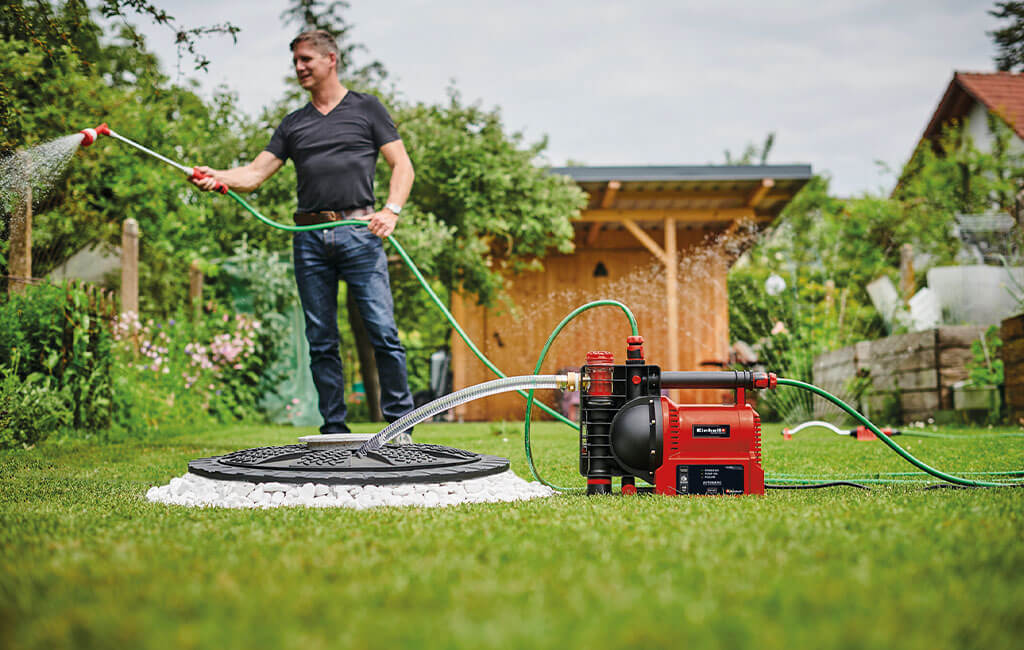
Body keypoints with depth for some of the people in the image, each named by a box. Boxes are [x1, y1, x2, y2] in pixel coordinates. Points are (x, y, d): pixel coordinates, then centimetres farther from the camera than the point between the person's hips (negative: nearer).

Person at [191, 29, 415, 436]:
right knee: (321, 342, 3)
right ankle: (335, 431, 10)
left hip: (359, 233, -4)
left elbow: (402, 165, 6)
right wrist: (216, 177, -9)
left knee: (383, 333, -9)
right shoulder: (293, 124, 20)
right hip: (309, 238, 4)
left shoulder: (366, 109, 11)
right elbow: (255, 174, 12)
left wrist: (391, 211, -11)